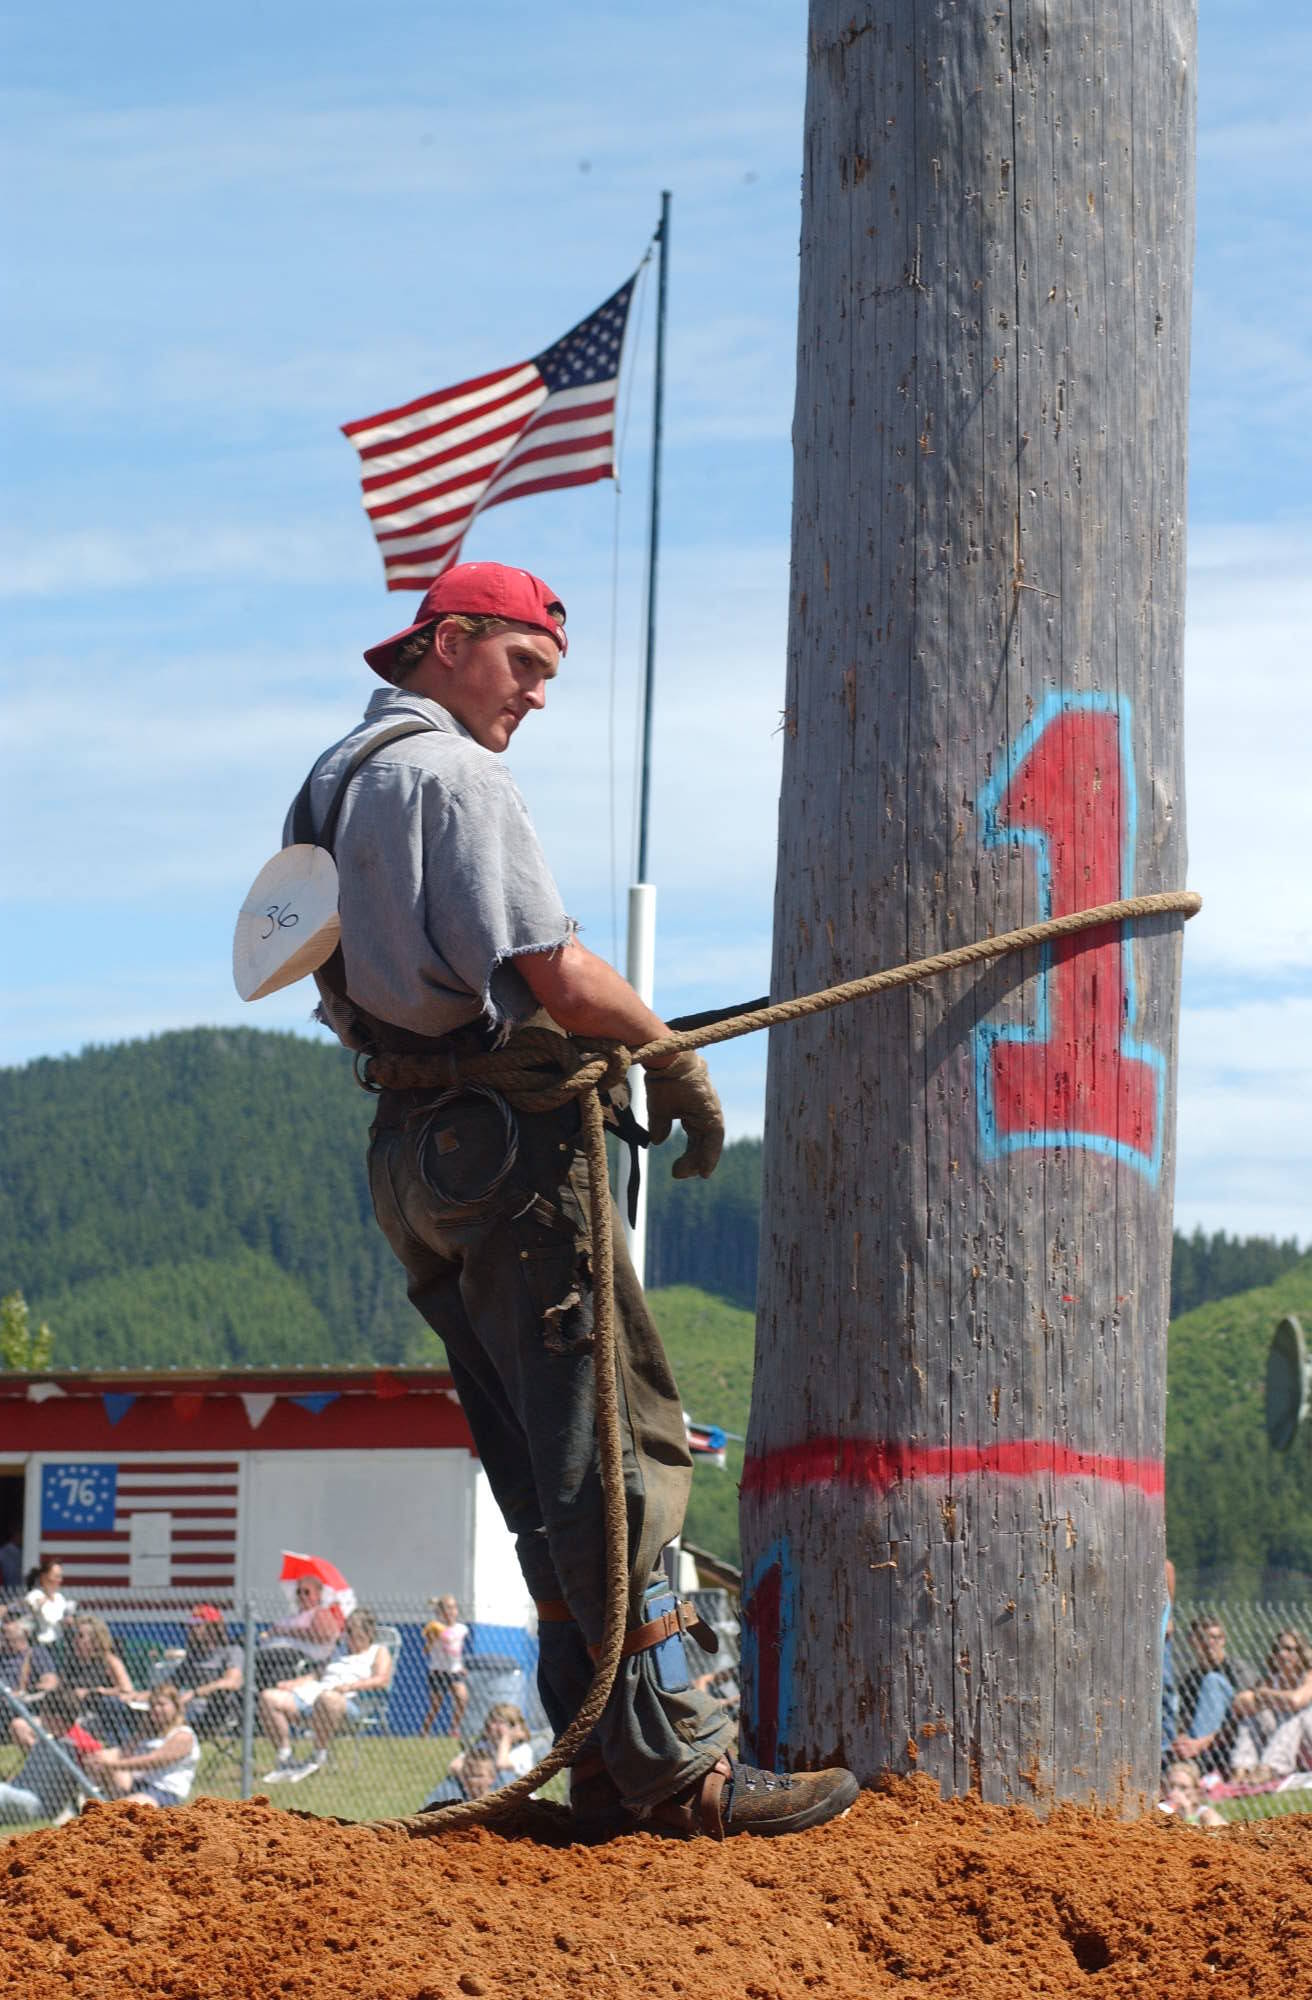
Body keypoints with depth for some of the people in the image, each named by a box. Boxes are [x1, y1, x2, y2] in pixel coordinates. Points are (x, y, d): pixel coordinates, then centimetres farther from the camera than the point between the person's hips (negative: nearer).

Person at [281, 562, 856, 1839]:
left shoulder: (333, 784, 20)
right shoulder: (453, 776, -10)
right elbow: (557, 977, -17)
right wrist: (674, 1057, -1)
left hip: (409, 1146, 10)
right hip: (503, 1140, -10)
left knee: (548, 1473, 9)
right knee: (615, 1450, -11)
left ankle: (606, 1765, 7)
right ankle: (672, 1766, -15)